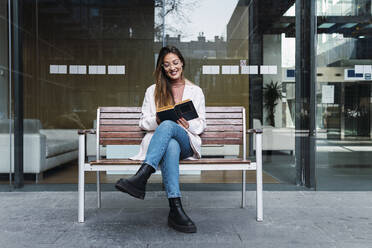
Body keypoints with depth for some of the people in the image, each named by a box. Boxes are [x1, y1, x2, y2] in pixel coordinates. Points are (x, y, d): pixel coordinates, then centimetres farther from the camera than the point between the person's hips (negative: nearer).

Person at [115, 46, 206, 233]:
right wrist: (156, 121, -9)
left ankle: (141, 178, -54)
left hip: (186, 143, 0)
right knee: (171, 146, -41)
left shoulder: (195, 91, 18)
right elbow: (143, 122, 15)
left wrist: (188, 125, -9)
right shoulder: (153, 91, 19)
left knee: (168, 125, -38)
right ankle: (175, 209, -52)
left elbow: (202, 124, 15)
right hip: (159, 141, 1)